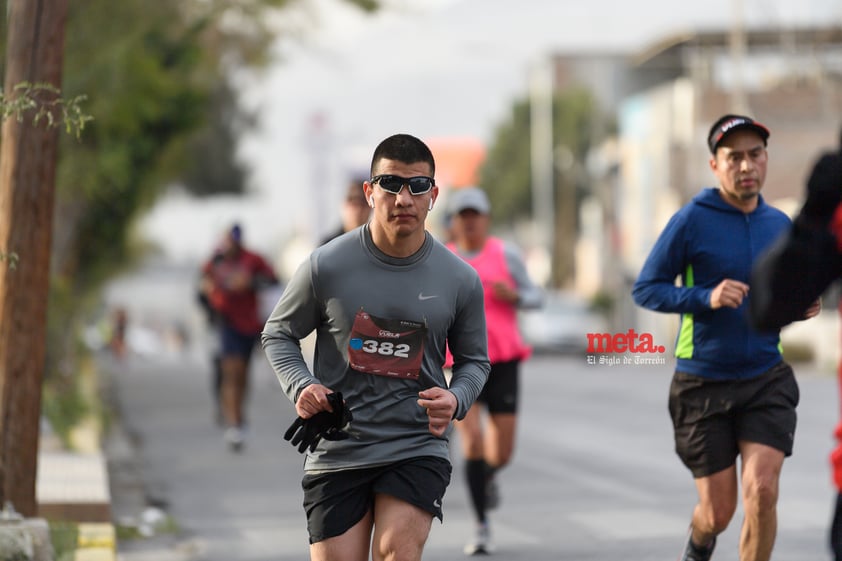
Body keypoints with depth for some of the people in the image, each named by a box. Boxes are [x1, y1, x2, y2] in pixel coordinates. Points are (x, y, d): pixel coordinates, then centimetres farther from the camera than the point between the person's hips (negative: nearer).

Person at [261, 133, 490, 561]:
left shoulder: (461, 280, -1)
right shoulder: (326, 267, -5)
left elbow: (474, 360, 13)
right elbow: (278, 334, 8)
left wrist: (456, 400, -10)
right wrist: (300, 386, -12)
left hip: (418, 449, 0)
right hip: (337, 455, 0)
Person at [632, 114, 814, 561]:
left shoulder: (780, 224, 6)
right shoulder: (692, 220, -9)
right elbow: (645, 288, -8)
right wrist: (706, 297, -23)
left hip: (767, 378, 3)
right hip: (703, 384, -2)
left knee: (762, 491, -18)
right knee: (719, 512, 4)